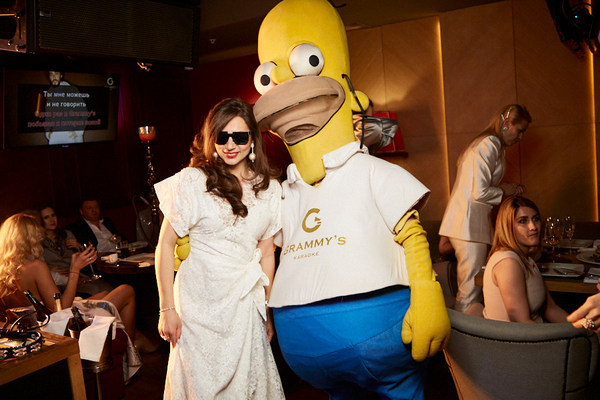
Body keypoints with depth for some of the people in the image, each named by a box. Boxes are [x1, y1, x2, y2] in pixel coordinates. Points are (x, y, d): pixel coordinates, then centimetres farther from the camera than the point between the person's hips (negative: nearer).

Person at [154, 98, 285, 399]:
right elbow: (165, 244, -6)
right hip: (200, 303, -3)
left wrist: (268, 310, 10)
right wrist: (167, 309, -7)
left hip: (246, 303, 4)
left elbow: (266, 253, 9)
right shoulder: (192, 181, -9)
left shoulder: (269, 188, 4)